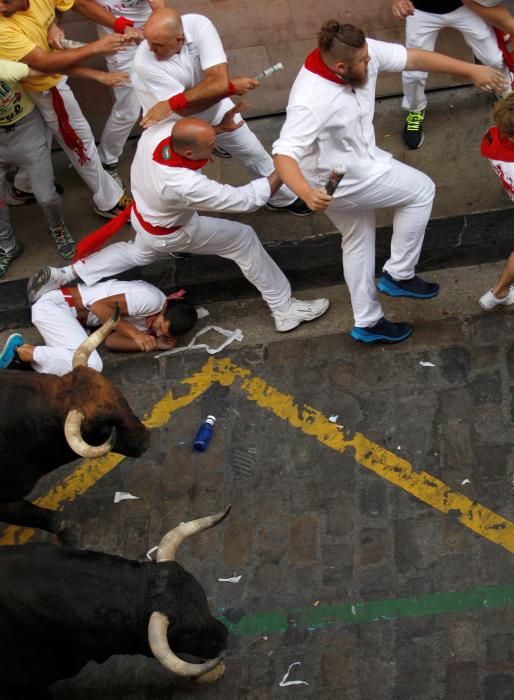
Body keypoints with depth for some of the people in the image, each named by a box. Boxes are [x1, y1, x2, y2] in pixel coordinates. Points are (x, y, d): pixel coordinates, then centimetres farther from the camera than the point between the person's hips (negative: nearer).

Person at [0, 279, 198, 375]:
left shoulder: (147, 318, 5)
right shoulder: (151, 300, -21)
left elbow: (111, 340, -5)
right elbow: (100, 305, -22)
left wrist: (156, 345, -8)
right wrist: (135, 333, -23)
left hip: (75, 319, 8)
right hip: (54, 305, -8)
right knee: (90, 365, -24)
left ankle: (20, 357, -4)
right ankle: (22, 351, -11)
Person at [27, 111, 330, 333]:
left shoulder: (157, 131, -31)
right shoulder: (186, 186, -45)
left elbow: (191, 130, -3)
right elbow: (245, 199, -35)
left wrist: (219, 124, -15)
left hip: (144, 214, 7)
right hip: (168, 233, -7)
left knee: (139, 253, 38)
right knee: (244, 239, 2)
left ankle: (62, 275, 38)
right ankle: (285, 309, 14)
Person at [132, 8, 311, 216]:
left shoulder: (198, 25, -34)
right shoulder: (145, 62, -37)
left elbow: (219, 81, -42)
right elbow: (185, 110, -35)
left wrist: (171, 103, -44)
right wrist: (231, 87, -32)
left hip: (213, 108, 3)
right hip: (176, 124, -3)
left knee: (253, 152, 19)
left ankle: (282, 198, 47)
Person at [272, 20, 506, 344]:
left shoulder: (363, 53, -16)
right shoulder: (311, 102, -37)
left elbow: (414, 58, -9)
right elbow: (284, 154, -42)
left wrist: (472, 70, -8)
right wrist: (306, 192, -60)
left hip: (358, 160, 9)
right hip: (340, 182, -9)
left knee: (359, 240, 21)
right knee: (421, 189, 1)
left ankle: (368, 323, 39)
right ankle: (399, 275, 14)